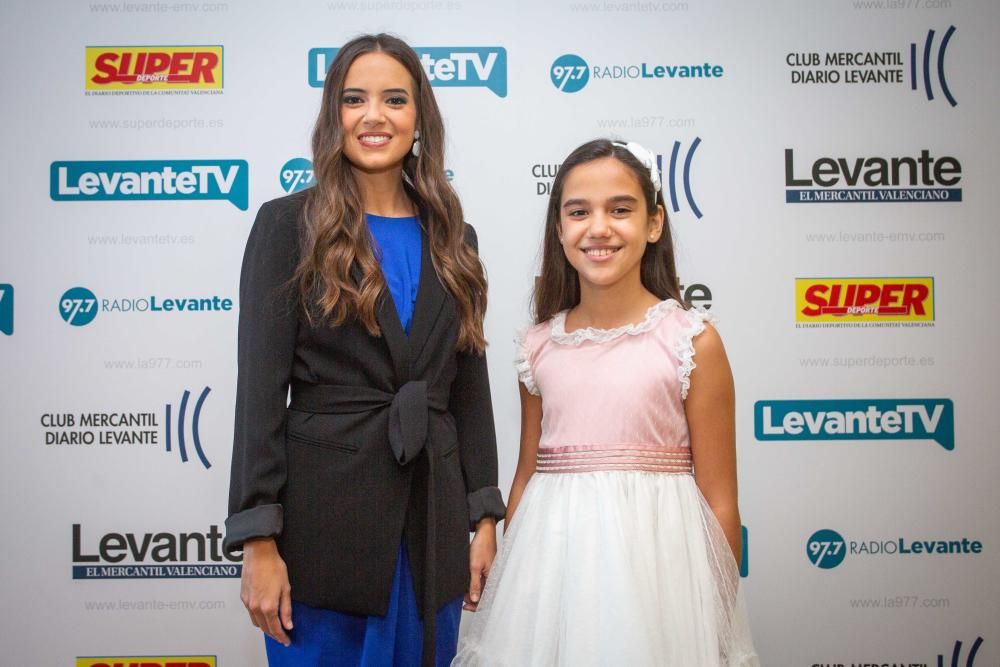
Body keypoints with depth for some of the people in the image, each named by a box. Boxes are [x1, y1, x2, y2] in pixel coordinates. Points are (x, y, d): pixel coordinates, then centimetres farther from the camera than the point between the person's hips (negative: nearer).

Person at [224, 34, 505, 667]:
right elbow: (260, 388, -8)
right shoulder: (288, 224, -3)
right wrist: (259, 541, -12)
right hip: (322, 519, -3)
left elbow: (470, 387, 10)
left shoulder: (452, 237, 8)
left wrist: (485, 518, 6)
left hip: (433, 523, 4)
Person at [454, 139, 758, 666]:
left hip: (655, 563, -3)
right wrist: (502, 585, 13)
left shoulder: (693, 341, -8)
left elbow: (718, 499, -5)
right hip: (552, 566, 3)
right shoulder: (539, 347, 3)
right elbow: (526, 476, 11)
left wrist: (719, 618, -3)